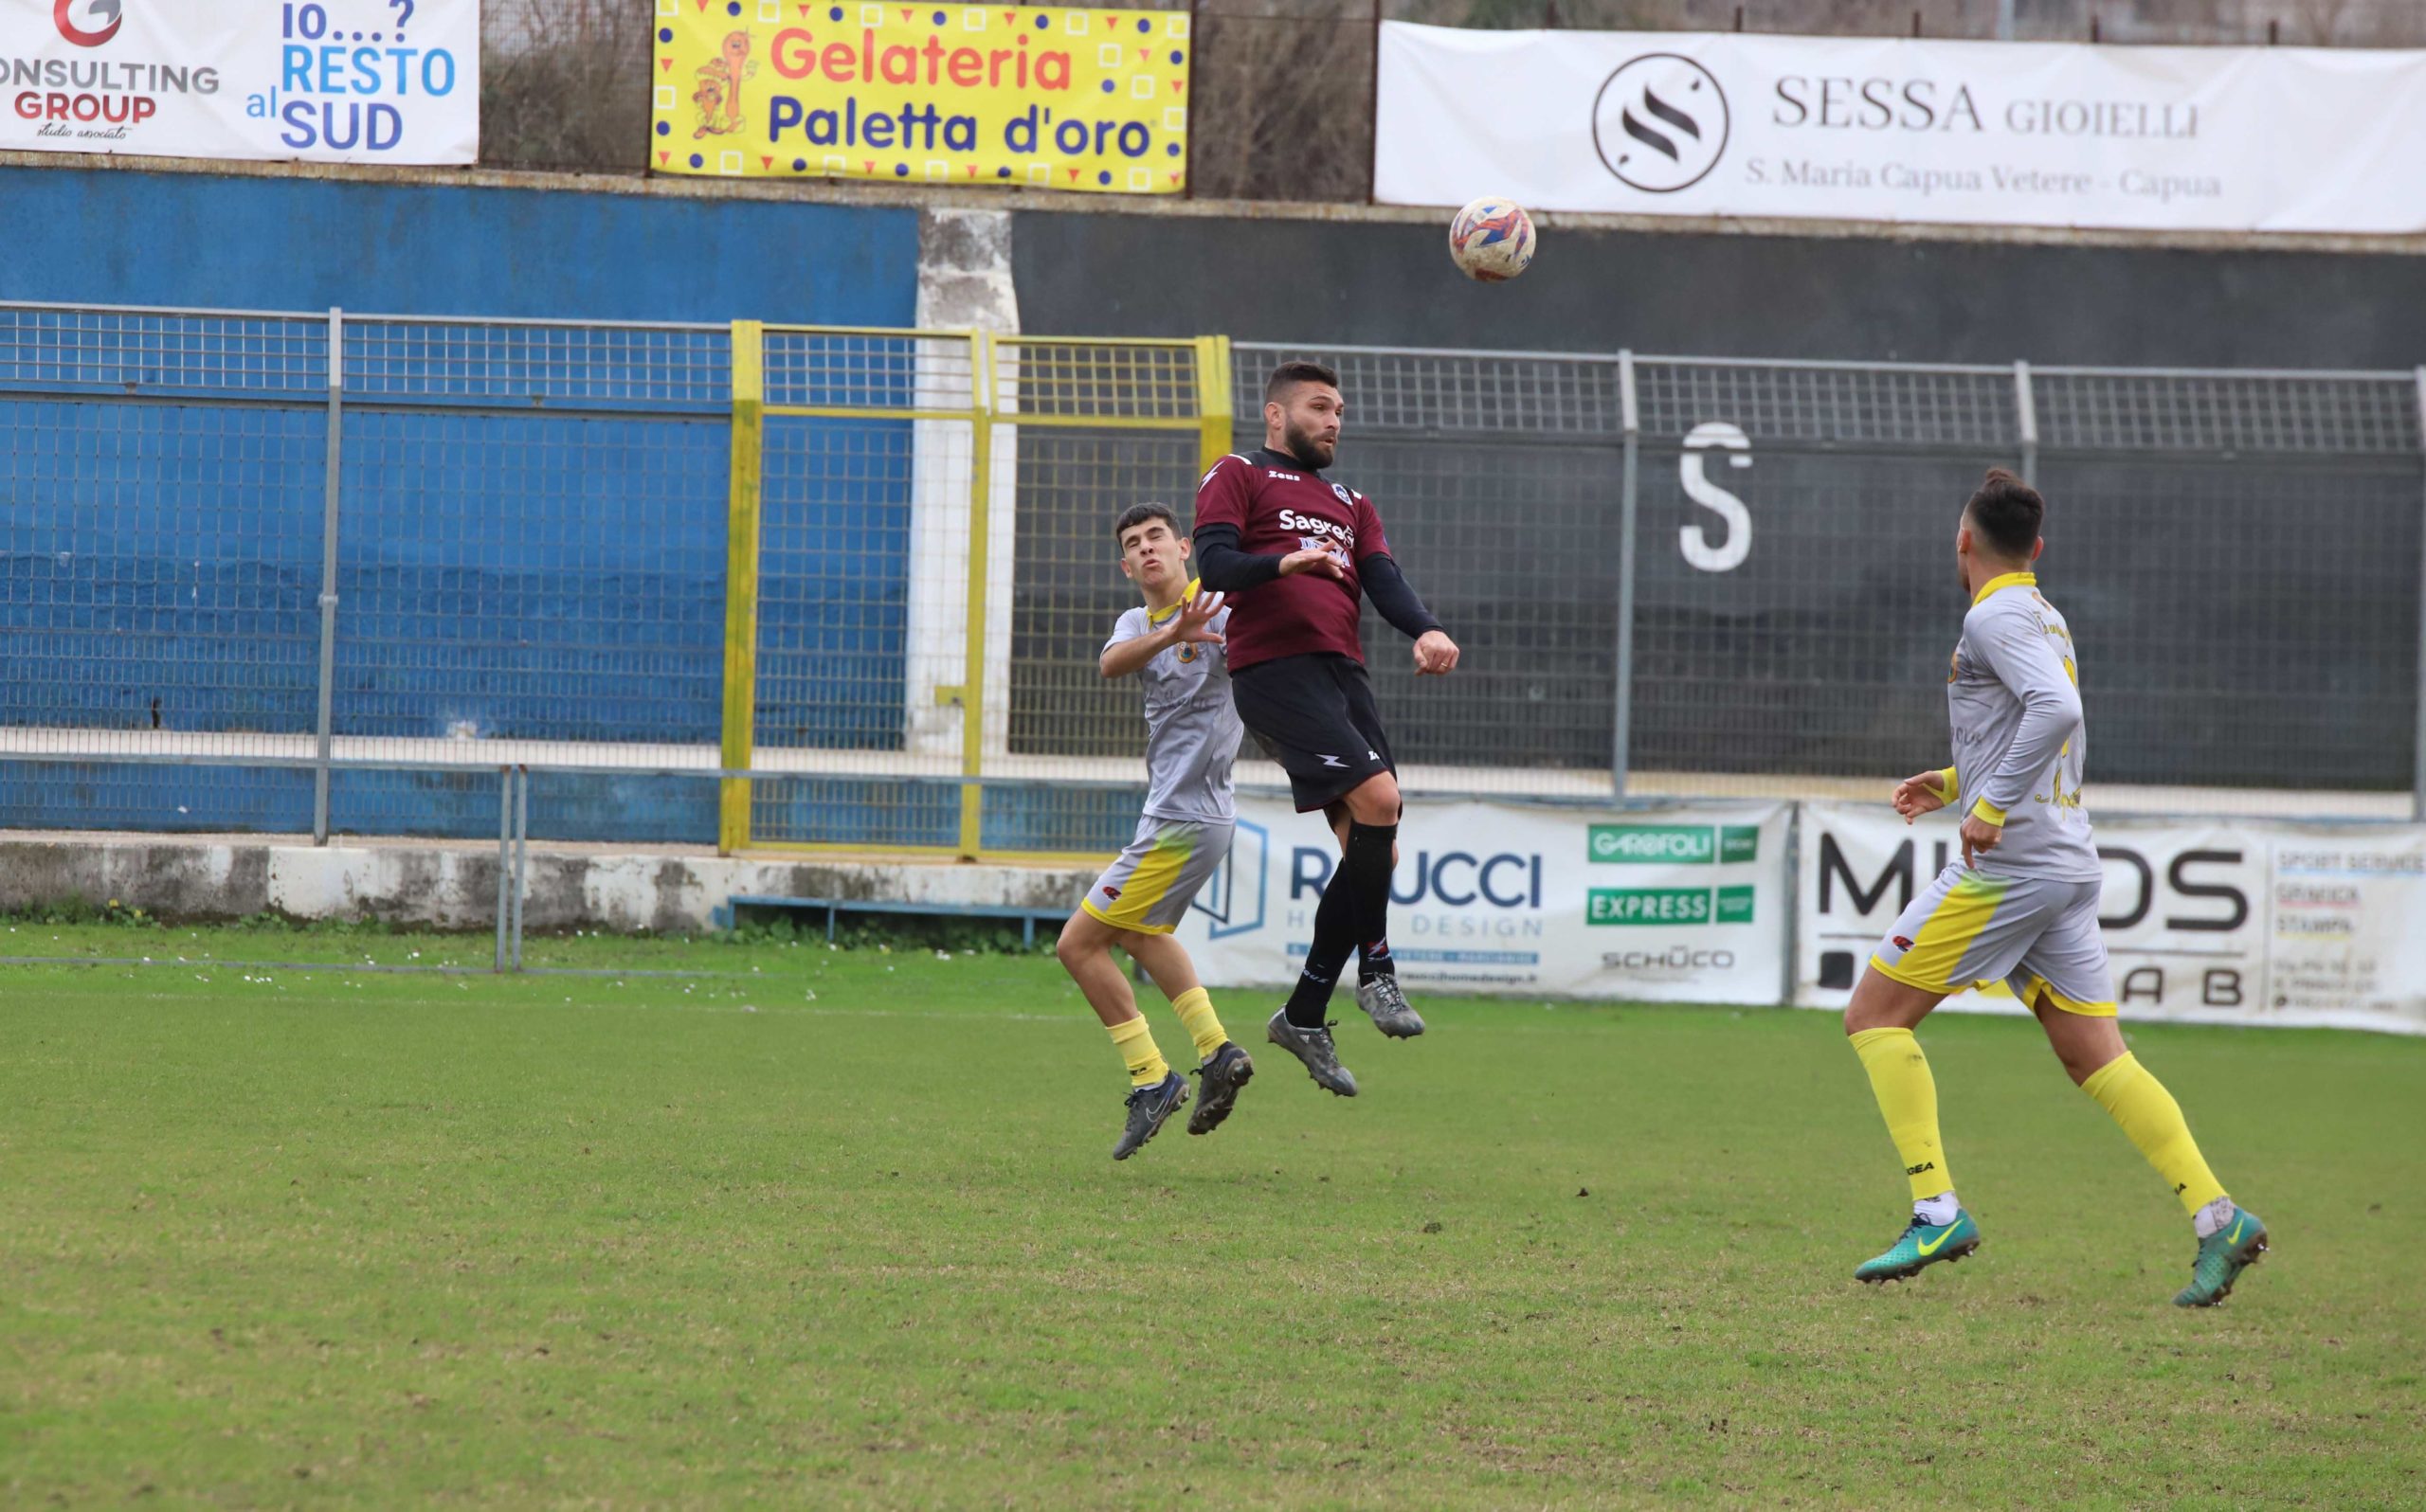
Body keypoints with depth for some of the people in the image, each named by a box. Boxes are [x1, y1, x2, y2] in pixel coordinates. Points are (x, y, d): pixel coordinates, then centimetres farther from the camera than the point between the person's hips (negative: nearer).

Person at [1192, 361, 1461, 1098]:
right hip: (1275, 668, -7)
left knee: (1376, 851, 0)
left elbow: (1384, 580, 14)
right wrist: (1284, 564, -24)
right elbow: (1214, 564, -4)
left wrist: (1426, 630, -8)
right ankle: (1376, 969, -11)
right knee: (1378, 796, -25)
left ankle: (1304, 1015, 10)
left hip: (1343, 672, 7)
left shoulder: (1350, 505, 30)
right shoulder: (1237, 477, 10)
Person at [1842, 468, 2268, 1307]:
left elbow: (2057, 710, -25)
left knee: (1875, 1014, -1)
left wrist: (1992, 807, -24)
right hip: (2070, 862, 9)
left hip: (2009, 861, -9)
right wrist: (1952, 783, 29)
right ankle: (2217, 1215, -9)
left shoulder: (1997, 616, -9)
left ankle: (1936, 1213, -8)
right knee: (2097, 1058, 4)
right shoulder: (2049, 620, 20)